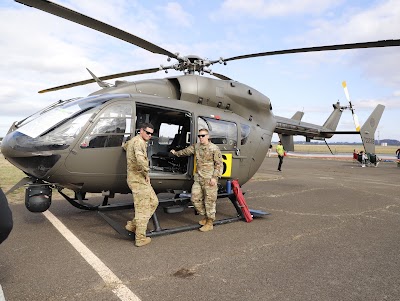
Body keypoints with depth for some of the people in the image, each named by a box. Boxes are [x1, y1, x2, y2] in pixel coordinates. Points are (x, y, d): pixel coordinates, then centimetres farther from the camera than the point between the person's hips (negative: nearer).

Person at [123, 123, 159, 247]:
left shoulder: (133, 140, 17)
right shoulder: (139, 141, -16)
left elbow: (125, 146, 41)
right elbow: (140, 159, -33)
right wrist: (146, 173, -20)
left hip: (141, 179, 10)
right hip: (139, 180, -10)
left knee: (153, 202, 17)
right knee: (143, 209, -2)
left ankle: (133, 225, 22)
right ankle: (140, 238, 9)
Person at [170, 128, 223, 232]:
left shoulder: (214, 148, -7)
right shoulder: (196, 147, 10)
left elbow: (219, 164, -8)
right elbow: (186, 151, 29)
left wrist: (215, 177, -16)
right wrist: (176, 153, 42)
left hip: (209, 179, -6)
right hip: (198, 178, 7)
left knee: (210, 201, 0)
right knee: (195, 199, 9)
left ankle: (209, 223, 13)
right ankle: (206, 216, 28)